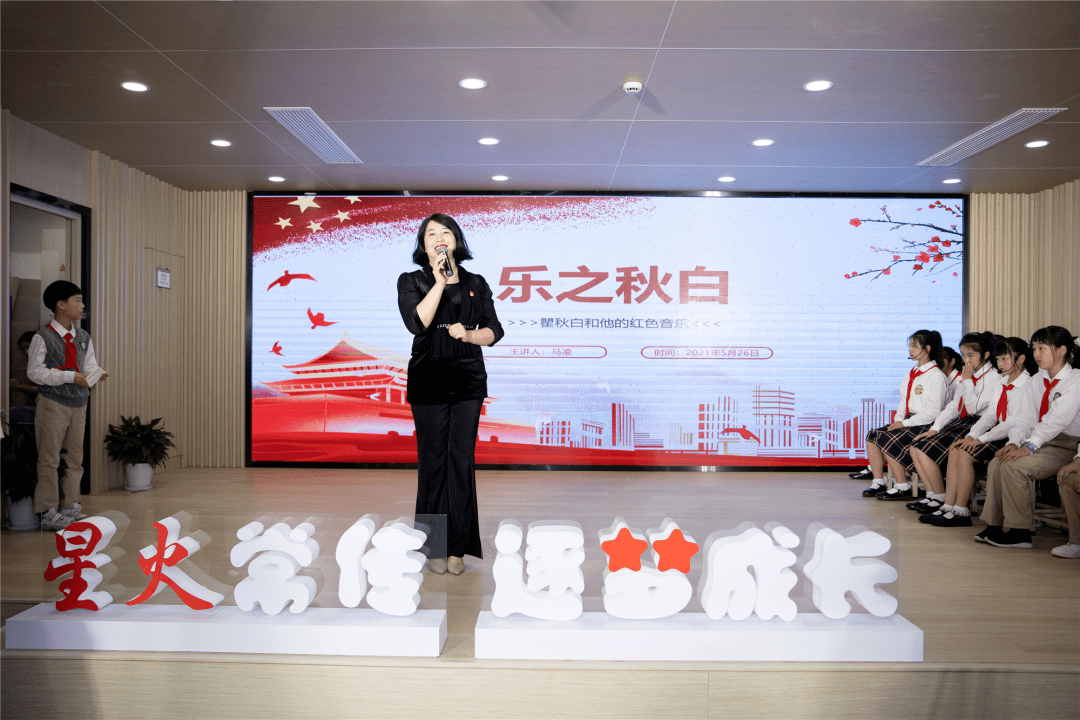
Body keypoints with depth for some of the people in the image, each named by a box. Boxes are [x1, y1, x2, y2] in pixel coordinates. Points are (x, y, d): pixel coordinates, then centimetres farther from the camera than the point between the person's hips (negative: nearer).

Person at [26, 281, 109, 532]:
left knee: (75, 457, 10)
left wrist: (95, 373, -12)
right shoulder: (43, 338, -8)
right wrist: (70, 376, -18)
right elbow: (35, 372, -12)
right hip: (53, 404, -6)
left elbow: (90, 366, 11)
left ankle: (70, 507, 20)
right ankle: (49, 513, 6)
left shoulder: (83, 337, 10)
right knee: (49, 459, -1)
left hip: (78, 403, 6)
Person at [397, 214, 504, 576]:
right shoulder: (411, 282, 5)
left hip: (468, 383, 2)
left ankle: (458, 548, 9)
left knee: (462, 461, 1)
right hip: (428, 383, -2)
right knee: (433, 462, 1)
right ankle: (434, 547, 12)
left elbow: (494, 331, 10)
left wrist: (470, 334, -9)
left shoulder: (476, 284, 12)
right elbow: (417, 323, -13)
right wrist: (439, 281, -11)